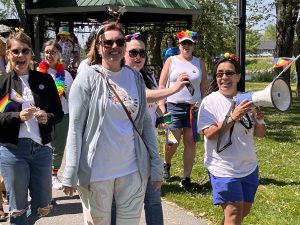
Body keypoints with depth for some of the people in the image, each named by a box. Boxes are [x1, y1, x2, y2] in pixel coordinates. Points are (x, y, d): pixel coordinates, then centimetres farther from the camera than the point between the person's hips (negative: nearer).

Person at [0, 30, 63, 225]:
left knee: (43, 208, 11)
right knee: (18, 209, 5)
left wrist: (47, 117, -12)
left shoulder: (45, 80, 6)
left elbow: (59, 112, 8)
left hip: (42, 148, 2)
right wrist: (18, 116, -18)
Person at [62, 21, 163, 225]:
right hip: (96, 170, -3)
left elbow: (145, 122, 10)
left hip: (133, 169, 4)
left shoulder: (135, 78, 6)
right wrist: (70, 175, -11)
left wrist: (156, 165, 8)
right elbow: (75, 127, -8)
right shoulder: (88, 77, -6)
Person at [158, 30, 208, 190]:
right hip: (174, 106, -2)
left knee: (190, 142, 0)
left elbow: (204, 87, 13)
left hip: (194, 108, 2)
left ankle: (186, 178, 9)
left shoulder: (199, 63, 11)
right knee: (173, 142, -6)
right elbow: (162, 85, 2)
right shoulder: (171, 61, 5)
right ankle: (166, 164, 26)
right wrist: (162, 108, -5)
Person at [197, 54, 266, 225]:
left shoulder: (246, 100, 4)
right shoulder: (210, 101, -8)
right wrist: (233, 117, -25)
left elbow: (260, 134, 8)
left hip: (249, 167, 5)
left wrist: (259, 120, -14)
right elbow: (209, 134, -17)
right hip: (224, 169, -5)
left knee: (244, 211, 15)